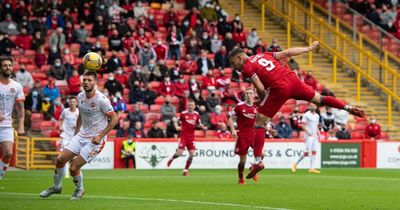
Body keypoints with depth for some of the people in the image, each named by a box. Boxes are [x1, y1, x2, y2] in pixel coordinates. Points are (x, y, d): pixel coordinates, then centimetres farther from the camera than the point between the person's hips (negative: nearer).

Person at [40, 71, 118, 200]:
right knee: (60, 159, 0)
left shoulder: (101, 100, -19)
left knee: (74, 168, -12)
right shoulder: (80, 97, 3)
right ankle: (56, 187, 24)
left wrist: (100, 136, -18)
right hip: (81, 135, 7)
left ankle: (79, 190, 17)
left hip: (95, 139, -7)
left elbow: (114, 119, -14)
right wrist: (76, 133, 15)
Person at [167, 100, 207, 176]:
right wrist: (177, 127, -3)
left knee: (192, 154, -4)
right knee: (179, 153, -10)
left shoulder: (196, 114, 5)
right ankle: (171, 159, 25)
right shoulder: (183, 113, -5)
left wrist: (203, 127, 0)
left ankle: (186, 170, 10)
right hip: (183, 135, -3)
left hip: (191, 137, 3)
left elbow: (199, 124, 16)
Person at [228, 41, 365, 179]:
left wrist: (261, 101, 12)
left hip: (279, 88, -6)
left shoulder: (247, 68, 3)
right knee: (319, 99, 27)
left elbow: (260, 88, -8)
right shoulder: (263, 55, 21)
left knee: (260, 122, 1)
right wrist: (309, 48, 32)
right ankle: (348, 108, 22)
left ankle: (258, 161, -6)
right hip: (292, 79, 6)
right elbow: (287, 53, 20)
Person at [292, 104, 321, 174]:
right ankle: (296, 164, 5)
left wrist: (318, 134, 9)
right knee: (307, 152, -11)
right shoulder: (306, 115, -5)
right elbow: (303, 125, -10)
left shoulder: (317, 116, 16)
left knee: (314, 152, 0)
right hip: (308, 136, -7)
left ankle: (311, 168, 0)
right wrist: (308, 132, -22)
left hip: (315, 136, 7)